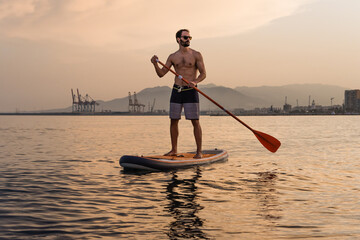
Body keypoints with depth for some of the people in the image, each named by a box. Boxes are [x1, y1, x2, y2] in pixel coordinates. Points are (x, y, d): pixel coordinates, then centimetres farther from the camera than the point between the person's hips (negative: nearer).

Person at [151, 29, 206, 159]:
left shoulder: (196, 55, 0)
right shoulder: (173, 57, 8)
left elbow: (203, 74, -3)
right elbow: (161, 74, 7)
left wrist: (195, 82, -23)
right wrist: (155, 64, -11)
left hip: (191, 91, -3)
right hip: (176, 91, 3)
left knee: (195, 121, -5)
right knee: (173, 120, 6)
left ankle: (199, 151, 2)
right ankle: (174, 150, 18)